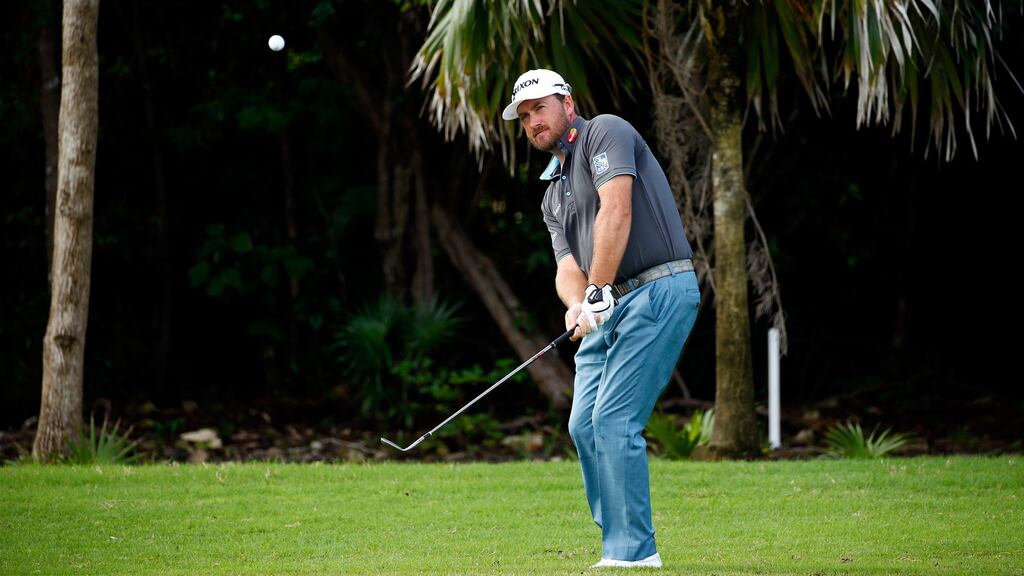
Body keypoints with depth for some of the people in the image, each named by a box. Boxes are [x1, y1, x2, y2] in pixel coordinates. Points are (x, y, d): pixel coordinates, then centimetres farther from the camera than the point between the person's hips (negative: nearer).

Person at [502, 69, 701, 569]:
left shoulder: (605, 132, -3)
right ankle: (622, 545, 10)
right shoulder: (553, 194, 23)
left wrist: (598, 292, -21)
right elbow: (567, 265, 9)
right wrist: (576, 303, -15)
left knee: (614, 419, -15)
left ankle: (633, 550, -11)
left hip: (659, 292, -9)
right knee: (585, 425, 4)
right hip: (611, 307, 9)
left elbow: (617, 211, -17)